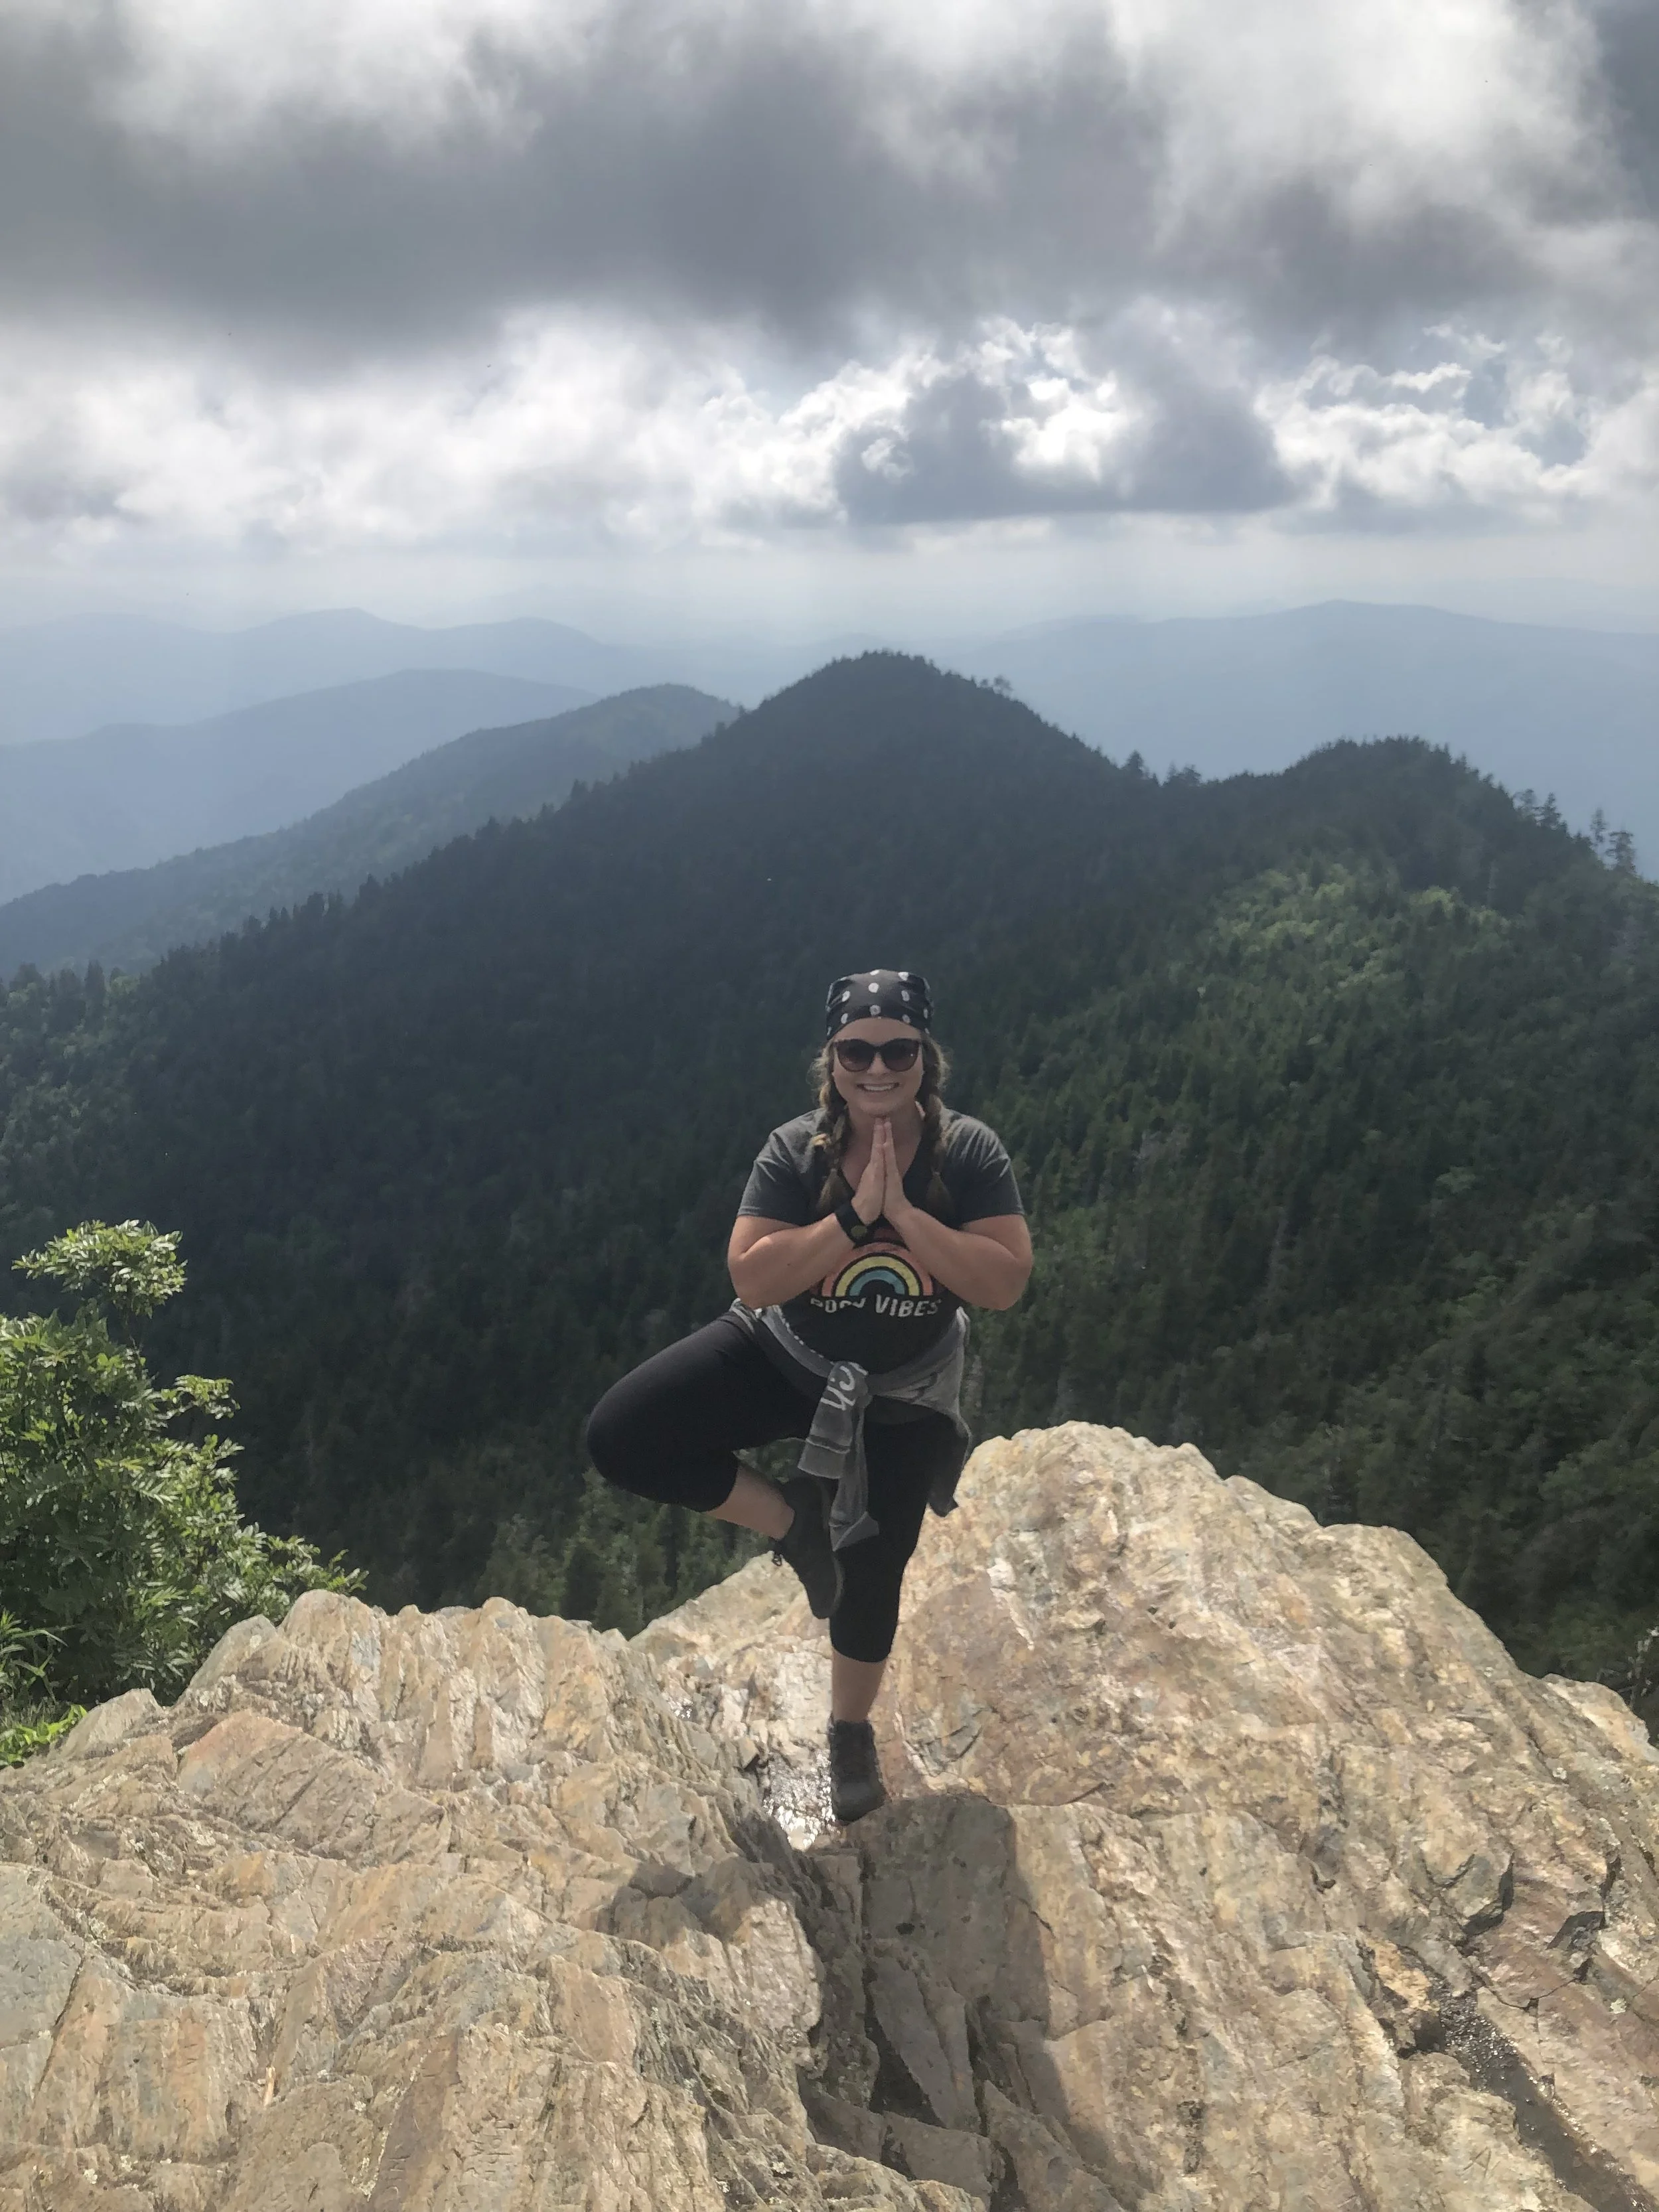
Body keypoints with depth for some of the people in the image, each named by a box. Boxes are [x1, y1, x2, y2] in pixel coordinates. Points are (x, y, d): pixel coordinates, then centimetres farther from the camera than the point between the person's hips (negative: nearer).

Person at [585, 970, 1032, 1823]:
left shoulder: (968, 1152, -17)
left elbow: (1006, 1281, -25)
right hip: (787, 1359, 1)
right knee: (619, 1440, -17)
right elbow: (751, 1279, -25)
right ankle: (792, 1522, 3)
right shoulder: (797, 1151, -17)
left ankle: (850, 1730, 42)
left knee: (871, 1575, 10)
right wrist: (855, 1215, -33)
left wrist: (902, 1213, -33)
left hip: (903, 1396, 0)